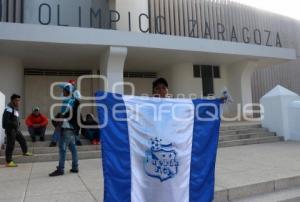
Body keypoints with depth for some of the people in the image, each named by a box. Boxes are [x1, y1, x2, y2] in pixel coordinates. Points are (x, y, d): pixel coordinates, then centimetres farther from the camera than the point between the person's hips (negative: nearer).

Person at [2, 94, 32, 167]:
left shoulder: (16, 109, 11)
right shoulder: (9, 109, -17)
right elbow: (5, 120, -23)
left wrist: (18, 124, 5)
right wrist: (14, 124, -24)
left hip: (16, 129, 9)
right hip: (10, 130, -9)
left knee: (22, 140, 22)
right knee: (10, 145, -5)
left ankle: (25, 152, 44)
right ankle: (9, 162, 2)